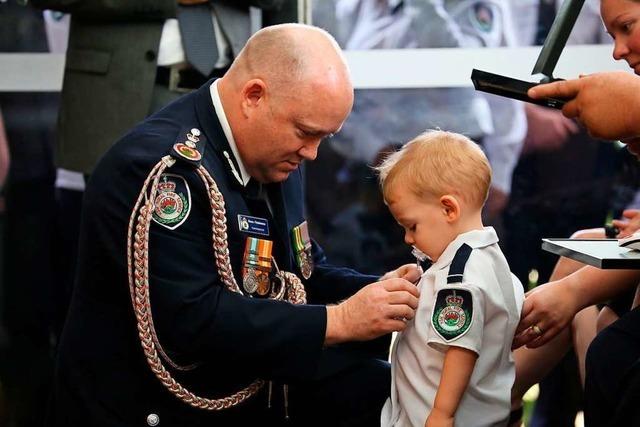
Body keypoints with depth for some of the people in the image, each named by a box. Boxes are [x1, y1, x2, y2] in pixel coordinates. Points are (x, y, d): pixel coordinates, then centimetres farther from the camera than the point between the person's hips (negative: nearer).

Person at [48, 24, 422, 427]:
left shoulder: (273, 154, 6)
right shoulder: (165, 165, -22)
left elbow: (304, 273, 14)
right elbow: (193, 321, -29)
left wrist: (381, 293, -4)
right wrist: (339, 321, -25)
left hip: (247, 389, 8)